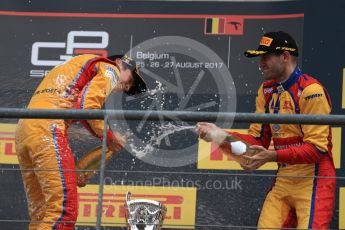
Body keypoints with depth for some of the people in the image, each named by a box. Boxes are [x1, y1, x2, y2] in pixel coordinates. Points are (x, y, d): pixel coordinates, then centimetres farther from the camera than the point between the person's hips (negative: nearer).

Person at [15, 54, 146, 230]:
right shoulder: (110, 69, 10)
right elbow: (87, 106, -9)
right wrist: (108, 136, 4)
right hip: (48, 127, -9)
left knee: (40, 214, 8)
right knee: (64, 210, -15)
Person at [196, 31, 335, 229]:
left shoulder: (310, 90, -14)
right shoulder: (266, 91, 12)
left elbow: (317, 148, -18)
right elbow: (258, 140, 8)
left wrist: (272, 156, -26)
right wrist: (221, 135, -7)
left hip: (312, 180, -7)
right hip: (283, 180, 7)